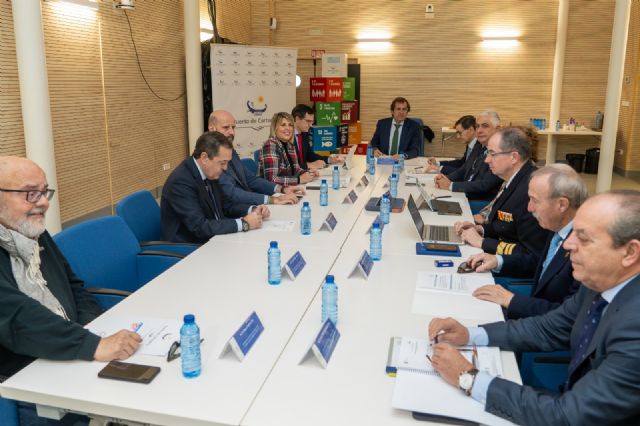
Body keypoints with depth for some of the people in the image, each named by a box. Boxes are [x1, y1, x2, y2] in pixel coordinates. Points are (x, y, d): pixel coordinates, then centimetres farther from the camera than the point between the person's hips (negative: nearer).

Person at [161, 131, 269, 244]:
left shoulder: (209, 173, 1)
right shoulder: (181, 181, -22)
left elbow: (225, 205, 14)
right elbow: (200, 227, -28)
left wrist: (252, 210, -4)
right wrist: (243, 223, -25)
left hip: (212, 240, 8)